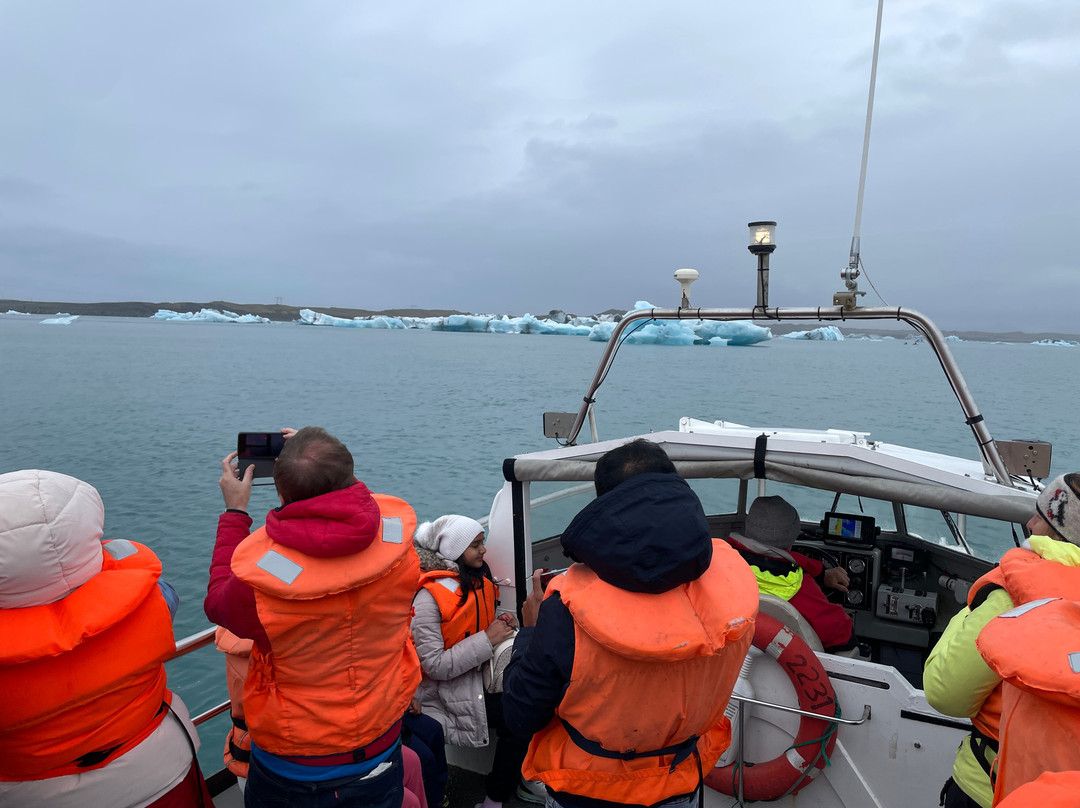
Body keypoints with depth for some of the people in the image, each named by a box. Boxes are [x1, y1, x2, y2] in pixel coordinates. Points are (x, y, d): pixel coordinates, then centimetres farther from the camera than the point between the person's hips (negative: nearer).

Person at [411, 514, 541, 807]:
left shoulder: (479, 580, 3)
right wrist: (487, 639, -23)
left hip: (482, 671, 7)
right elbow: (434, 665, -23)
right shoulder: (428, 598, -21)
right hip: (447, 688, -7)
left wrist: (502, 623, -4)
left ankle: (518, 778, 7)